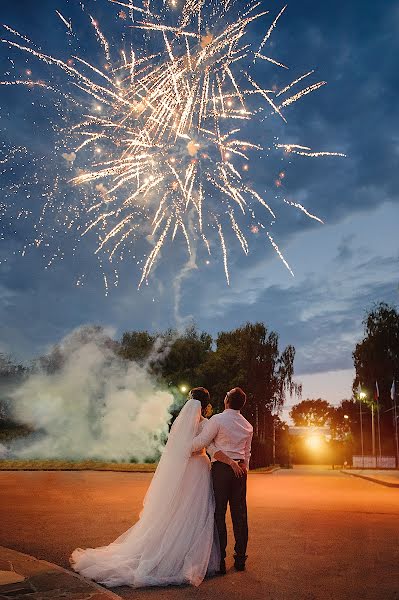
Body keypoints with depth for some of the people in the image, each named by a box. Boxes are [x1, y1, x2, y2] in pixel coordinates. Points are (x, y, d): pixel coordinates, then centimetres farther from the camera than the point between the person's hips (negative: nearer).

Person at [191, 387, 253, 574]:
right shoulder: (248, 426, 11)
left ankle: (220, 560, 7)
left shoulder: (217, 420, -9)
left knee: (219, 514, 2)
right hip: (240, 469, 5)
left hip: (220, 468, -5)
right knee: (239, 514, 10)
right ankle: (240, 559, 18)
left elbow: (200, 442, -11)